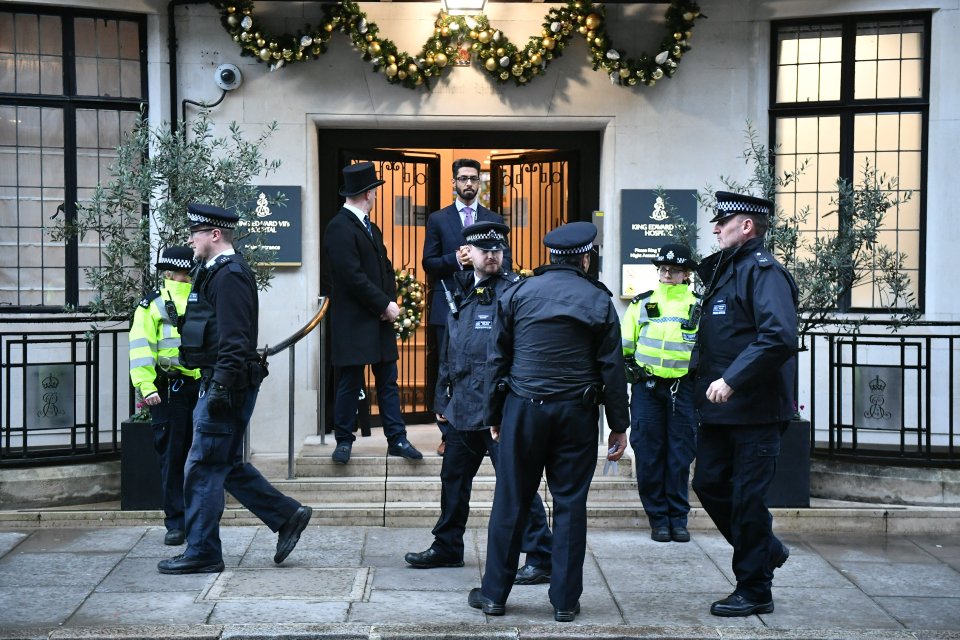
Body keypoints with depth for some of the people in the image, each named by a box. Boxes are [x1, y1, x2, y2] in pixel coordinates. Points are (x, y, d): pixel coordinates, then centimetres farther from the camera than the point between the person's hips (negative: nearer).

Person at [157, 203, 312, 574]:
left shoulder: (229, 275, -14)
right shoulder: (216, 272, 17)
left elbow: (235, 339, -22)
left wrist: (221, 387, -24)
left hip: (229, 386, -10)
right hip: (218, 386, 10)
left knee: (203, 468, -4)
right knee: (227, 465, 15)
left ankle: (202, 553, 3)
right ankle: (287, 516, 20)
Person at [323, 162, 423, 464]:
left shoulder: (371, 228, 15)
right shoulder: (340, 228, -13)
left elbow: (385, 268, 17)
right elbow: (353, 277, -19)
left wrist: (391, 301, -1)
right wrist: (385, 305, -14)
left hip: (380, 319, 8)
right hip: (353, 323, -8)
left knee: (388, 382, 8)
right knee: (350, 384, 1)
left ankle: (397, 439, 12)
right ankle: (344, 441, 12)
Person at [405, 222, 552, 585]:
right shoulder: (461, 293, 14)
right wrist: (442, 398, 20)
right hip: (463, 406, 8)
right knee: (453, 478, 19)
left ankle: (540, 559, 1)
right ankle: (447, 548, 35)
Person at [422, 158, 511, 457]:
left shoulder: (494, 220, 11)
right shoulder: (438, 219, 8)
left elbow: (505, 262, 5)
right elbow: (429, 263, 3)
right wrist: (456, 260, -15)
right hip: (448, 306, -1)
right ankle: (448, 435, 9)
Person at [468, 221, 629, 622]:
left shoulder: (517, 294, 3)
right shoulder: (598, 301, 1)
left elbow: (498, 359, 5)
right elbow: (612, 367, 1)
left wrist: (495, 414, 13)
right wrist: (619, 425, 6)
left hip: (523, 408, 1)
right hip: (577, 413, 0)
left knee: (510, 502, 6)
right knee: (570, 505, 4)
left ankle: (494, 593, 13)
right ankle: (565, 601, 8)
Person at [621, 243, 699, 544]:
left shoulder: (698, 309, 7)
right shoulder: (641, 305, 8)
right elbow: (623, 348, 11)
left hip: (683, 388, 0)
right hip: (647, 387, 0)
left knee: (680, 456, 3)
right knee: (649, 454, 0)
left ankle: (678, 518, 12)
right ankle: (658, 518, 10)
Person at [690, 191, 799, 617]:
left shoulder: (763, 271, -13)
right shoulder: (725, 270, 15)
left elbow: (779, 337, -26)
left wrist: (732, 380, -26)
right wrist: (705, 384, 13)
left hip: (755, 410, -9)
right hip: (720, 408, 9)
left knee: (747, 497, -1)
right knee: (708, 483, 12)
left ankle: (754, 592, 12)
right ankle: (767, 549, 30)